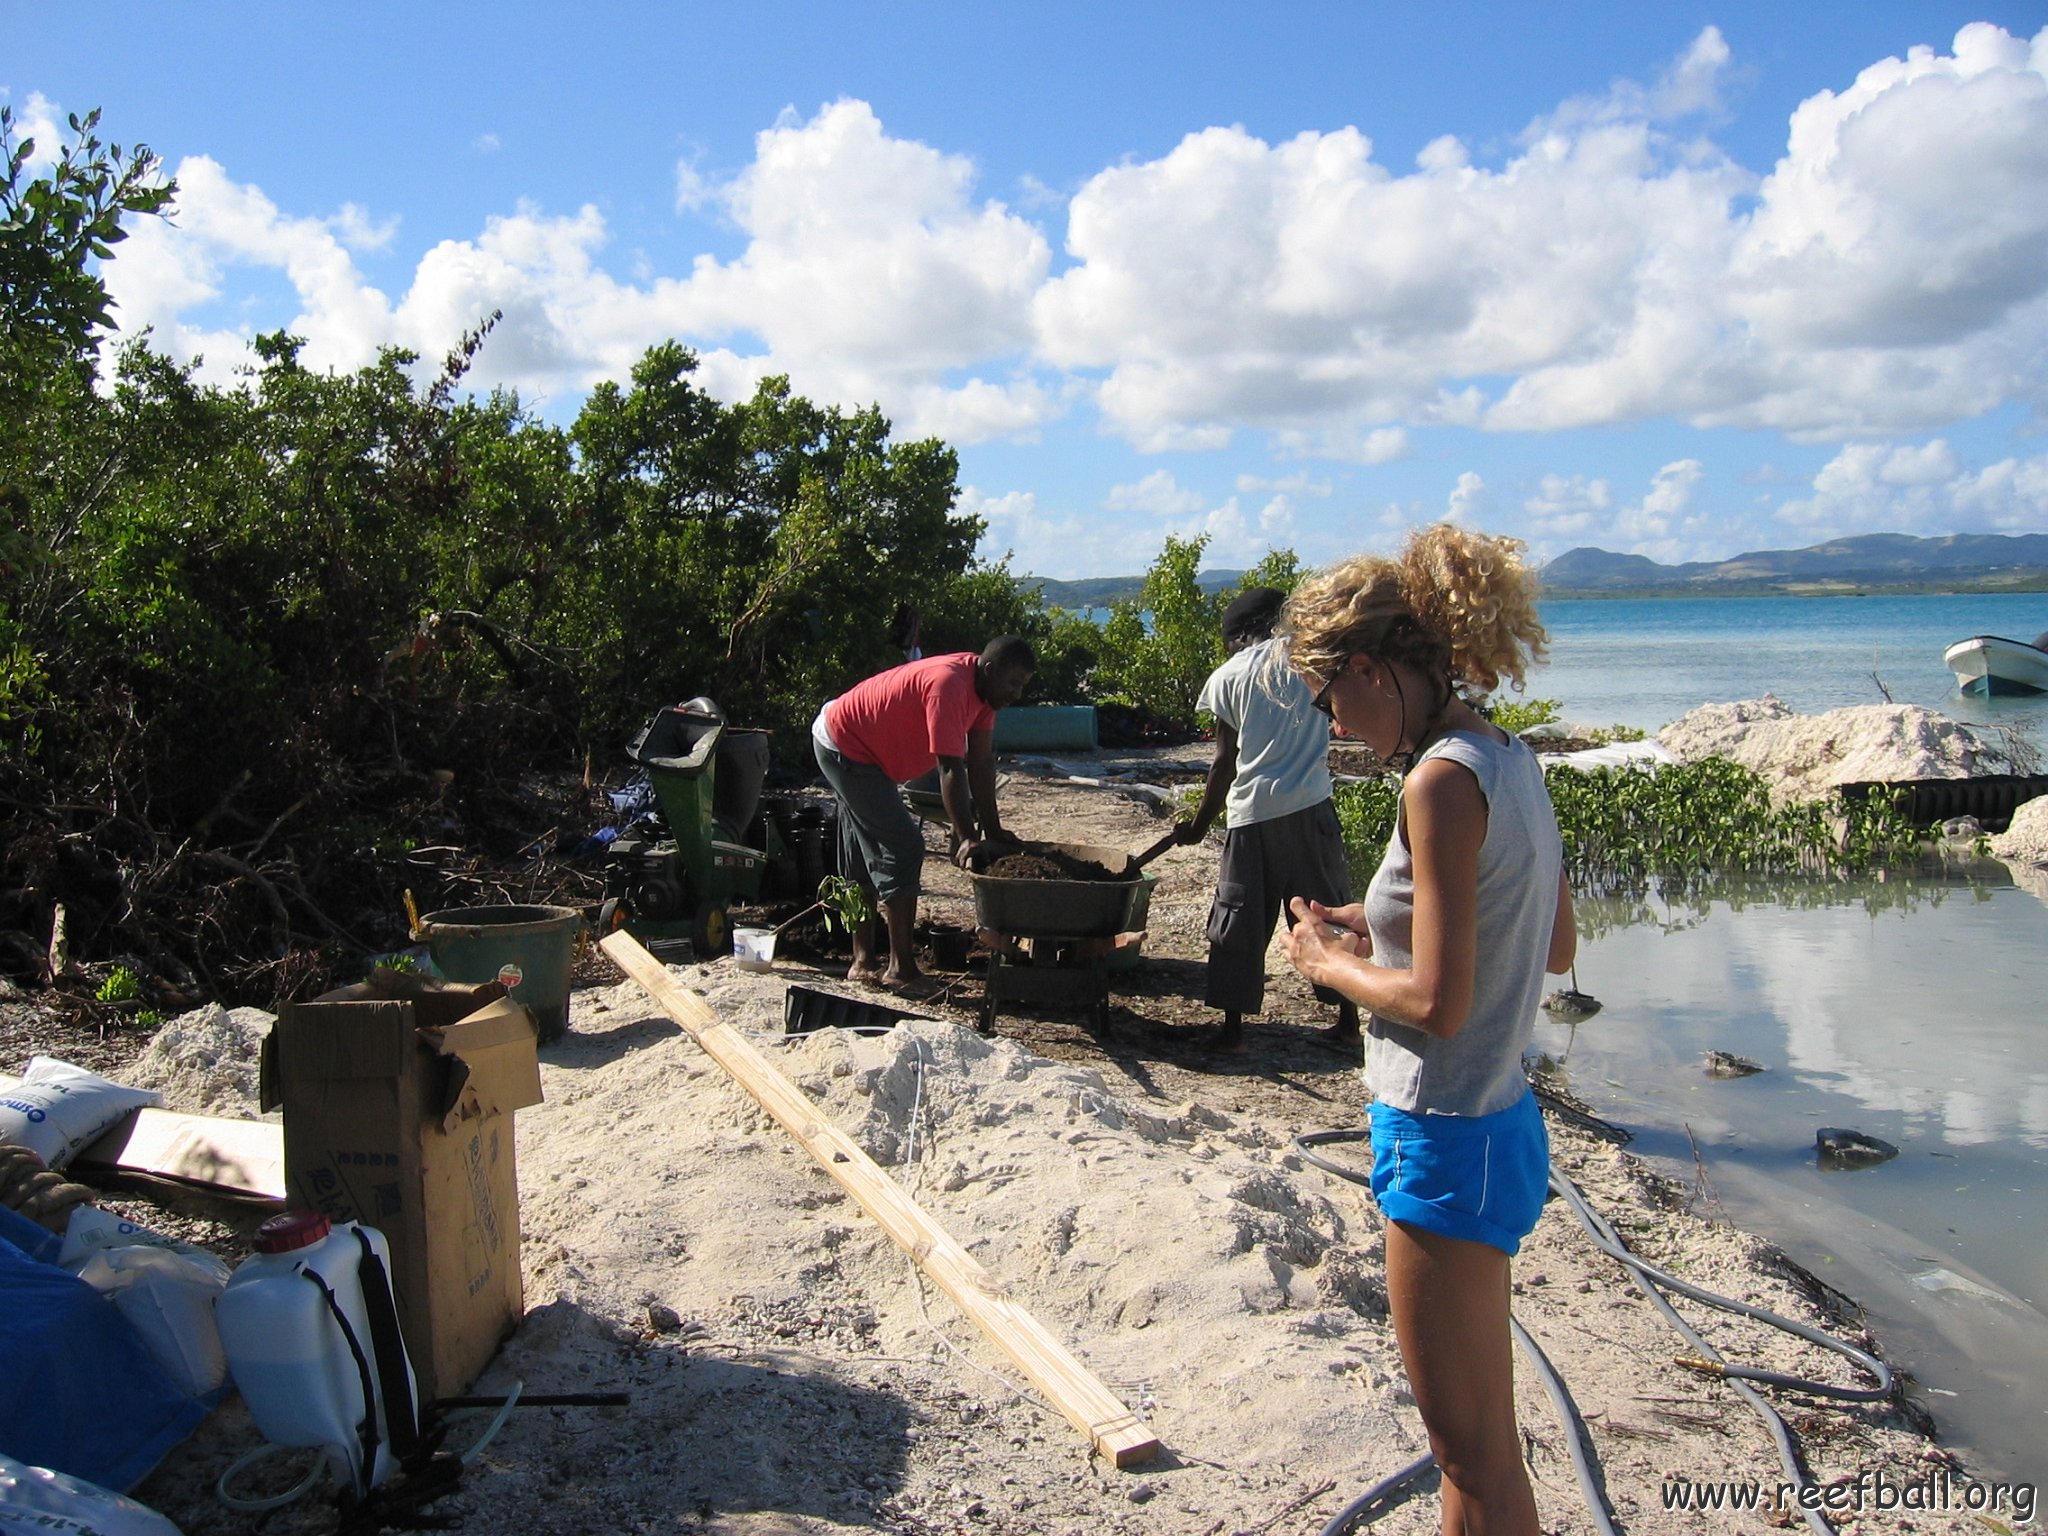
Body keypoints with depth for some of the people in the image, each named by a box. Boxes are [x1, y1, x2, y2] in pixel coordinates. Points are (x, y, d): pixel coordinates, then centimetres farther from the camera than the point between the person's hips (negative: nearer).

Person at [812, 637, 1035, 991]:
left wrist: (992, 829, -4)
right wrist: (967, 838, -35)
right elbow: (951, 769, -34)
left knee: (866, 859, 15)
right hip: (843, 746, -11)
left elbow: (981, 762, -2)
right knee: (904, 848, -12)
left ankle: (863, 962, 23)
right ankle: (901, 969, -8)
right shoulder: (949, 685, -31)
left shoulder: (982, 686, -3)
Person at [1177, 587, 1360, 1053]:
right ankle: (1347, 1014, 19)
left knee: (1238, 922, 8)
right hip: (1310, 805, 1)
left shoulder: (1228, 675, 4)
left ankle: (1232, 1027, 9)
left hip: (1251, 810, -1)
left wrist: (1201, 822, 12)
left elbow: (1226, 761, 4)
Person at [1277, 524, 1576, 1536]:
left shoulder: (1442, 781, -22)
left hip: (1447, 1140, -10)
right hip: (1495, 1119, 10)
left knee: (1474, 1449, 6)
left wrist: (1328, 964, -7)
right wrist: (1379, 927, 11)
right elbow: (1555, 946, 15)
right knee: (1472, 1433, 25)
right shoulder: (1507, 760, 5)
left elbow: (1437, 1002, -24)